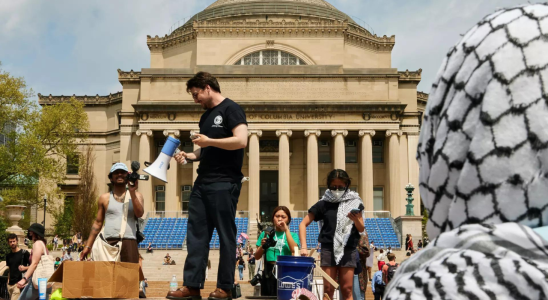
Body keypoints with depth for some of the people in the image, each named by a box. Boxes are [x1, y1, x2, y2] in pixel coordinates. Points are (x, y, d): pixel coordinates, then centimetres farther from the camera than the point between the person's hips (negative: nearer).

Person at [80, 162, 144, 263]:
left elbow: (140, 214, -4)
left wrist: (132, 192, -11)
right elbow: (98, 223, 16)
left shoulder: (136, 195, 14)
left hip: (129, 243, 0)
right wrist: (88, 246, 12)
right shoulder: (105, 198, 15)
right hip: (109, 243, 1)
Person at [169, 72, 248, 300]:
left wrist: (209, 140, -17)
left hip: (225, 183, -8)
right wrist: (189, 156, 9)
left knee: (226, 236, -1)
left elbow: (241, 141, -19)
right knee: (196, 235, 5)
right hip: (202, 182, 8)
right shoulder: (206, 116, 19)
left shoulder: (231, 109, -6)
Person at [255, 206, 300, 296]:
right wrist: (263, 246, -8)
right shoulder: (266, 234, 13)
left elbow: (294, 251, -8)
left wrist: (286, 230, -5)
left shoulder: (292, 235, 13)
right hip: (269, 272, 1)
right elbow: (257, 257, 11)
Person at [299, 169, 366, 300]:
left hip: (348, 250, 0)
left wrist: (356, 219, -16)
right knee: (328, 289, 1)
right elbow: (303, 224, 3)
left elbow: (361, 229, 6)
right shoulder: (323, 204, 2)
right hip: (328, 249, 0)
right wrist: (304, 247, -8)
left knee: (347, 289, 2)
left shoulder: (355, 202, 4)